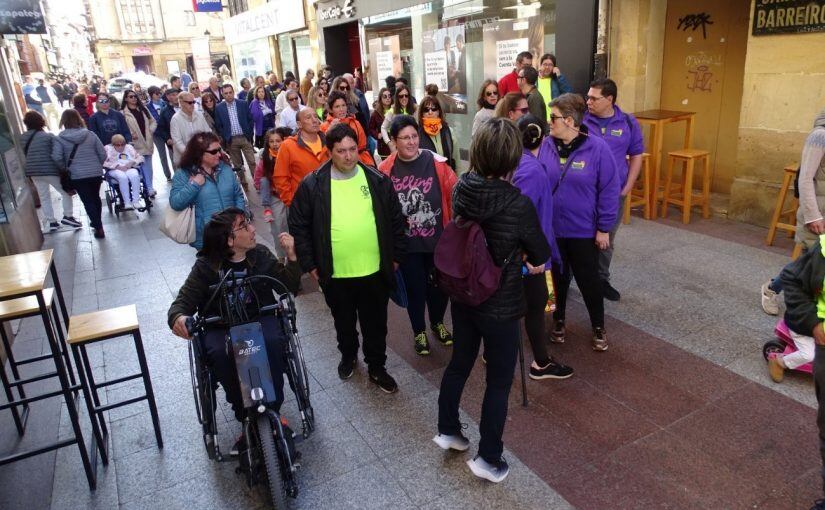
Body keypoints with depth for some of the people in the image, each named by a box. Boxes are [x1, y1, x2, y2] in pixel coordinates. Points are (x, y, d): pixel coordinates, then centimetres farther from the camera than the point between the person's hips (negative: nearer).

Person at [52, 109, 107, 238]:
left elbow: (56, 158, -14)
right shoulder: (90, 134, 0)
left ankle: (99, 228, 1)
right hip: (96, 173, 3)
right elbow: (103, 154, -1)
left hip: (77, 175, -3)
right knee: (96, 197, 20)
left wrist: (66, 168, 4)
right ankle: (97, 222, 35)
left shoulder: (60, 139, -5)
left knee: (88, 201, 4)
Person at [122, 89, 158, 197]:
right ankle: (149, 188, -3)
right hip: (136, 144, -5)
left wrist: (150, 131, 0)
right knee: (144, 166, -7)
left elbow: (153, 122, 16)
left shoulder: (143, 109, 13)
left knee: (148, 166, 8)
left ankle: (149, 187, 16)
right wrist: (130, 135, -20)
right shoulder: (123, 113, -4)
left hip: (147, 143, 5)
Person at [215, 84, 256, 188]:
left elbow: (250, 120, 5)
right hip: (231, 140, 0)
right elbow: (219, 126, 3)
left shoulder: (243, 104, 1)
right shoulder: (219, 107, 1)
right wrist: (225, 139, -3)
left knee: (252, 162, -3)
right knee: (237, 165, 8)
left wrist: (249, 135, 0)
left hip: (245, 138, 0)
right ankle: (243, 184, 19)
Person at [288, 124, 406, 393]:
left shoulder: (378, 180, -4)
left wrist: (396, 257, 4)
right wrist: (309, 264, -3)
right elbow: (299, 226, -2)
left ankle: (377, 368, 35)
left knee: (376, 324, 14)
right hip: (335, 274, 0)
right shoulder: (312, 185, -8)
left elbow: (396, 220, 4)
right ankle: (348, 355, 48)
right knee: (344, 323, 22)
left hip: (375, 271, 0)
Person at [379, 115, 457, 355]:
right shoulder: (386, 169, -9)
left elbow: (454, 195, -5)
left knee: (439, 283, 15)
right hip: (406, 243, 0)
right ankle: (419, 331, 37)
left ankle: (437, 323, 44)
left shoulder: (437, 162, -10)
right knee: (414, 287, 13)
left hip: (438, 239, 1)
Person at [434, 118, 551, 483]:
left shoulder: (461, 189, -10)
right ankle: (489, 459, 25)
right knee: (499, 381, 12)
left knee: (459, 363, 24)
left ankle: (447, 430, 42)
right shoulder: (518, 203, -25)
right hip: (499, 304, -5)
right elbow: (542, 255, -10)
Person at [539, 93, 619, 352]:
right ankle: (558, 321, 39)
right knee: (557, 278, 18)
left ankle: (598, 327, 33)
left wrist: (604, 228, -9)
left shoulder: (597, 148, -14)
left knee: (589, 280, 12)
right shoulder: (545, 146, -5)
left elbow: (609, 191, -10)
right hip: (551, 228, 3)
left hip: (584, 231, -2)